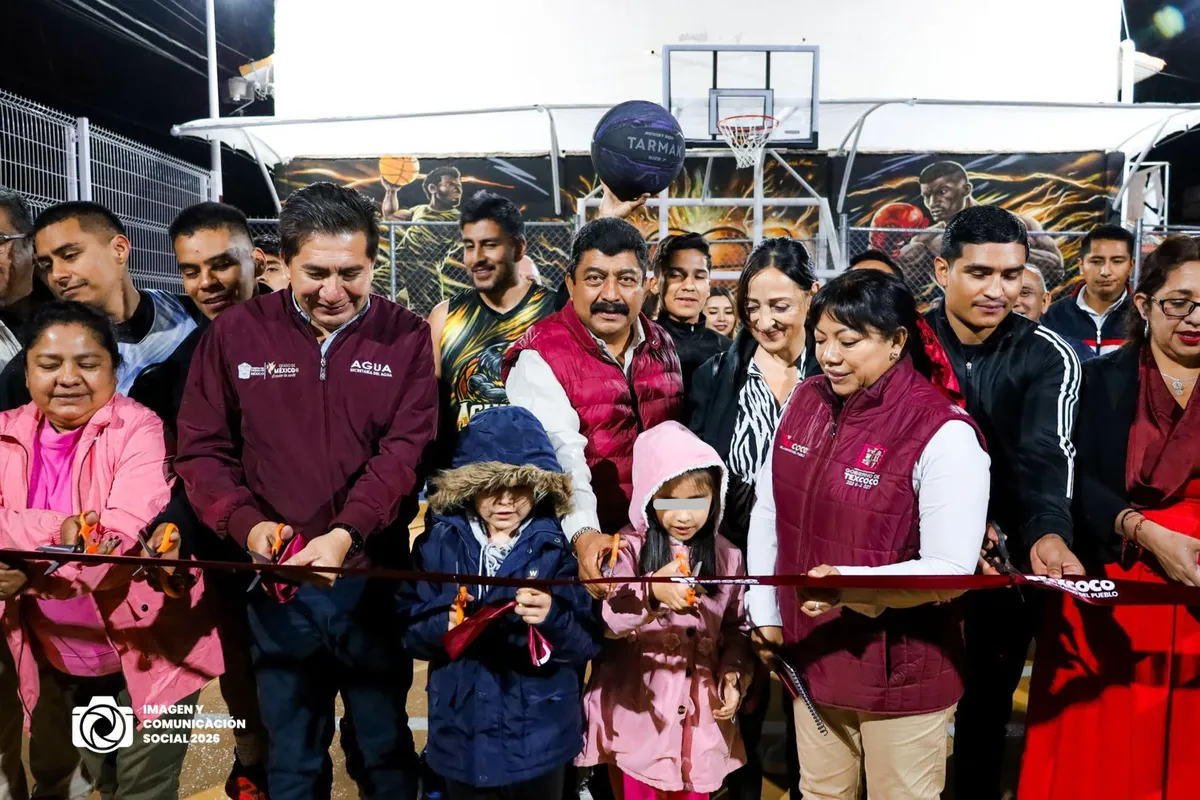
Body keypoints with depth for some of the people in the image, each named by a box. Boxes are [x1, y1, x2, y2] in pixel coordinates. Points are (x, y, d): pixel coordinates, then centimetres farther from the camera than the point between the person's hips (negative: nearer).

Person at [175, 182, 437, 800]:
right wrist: (246, 524, -15)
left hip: (374, 575, -1)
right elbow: (202, 449, 1)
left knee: (385, 748, 17)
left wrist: (347, 532, -24)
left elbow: (406, 449, -11)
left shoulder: (405, 337, -2)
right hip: (277, 582, 1)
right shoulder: (234, 334, 1)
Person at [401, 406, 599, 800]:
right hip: (462, 735, 1)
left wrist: (553, 619, -29)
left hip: (539, 736, -1)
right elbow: (410, 633, -3)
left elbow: (587, 645, -10)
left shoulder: (559, 546, -8)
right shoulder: (439, 543, -4)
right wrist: (443, 626, -23)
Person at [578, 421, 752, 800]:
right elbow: (606, 619, -24)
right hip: (637, 714, -3)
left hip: (699, 719, 3)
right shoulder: (629, 548, -10)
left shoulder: (726, 556, 2)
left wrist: (733, 676, -5)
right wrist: (652, 591, -41)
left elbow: (735, 628, 11)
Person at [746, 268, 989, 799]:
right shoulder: (805, 402, -1)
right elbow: (767, 512, 4)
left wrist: (851, 585, -34)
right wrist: (765, 613, 2)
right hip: (810, 653, 5)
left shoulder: (944, 433, -19)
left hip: (903, 669, -5)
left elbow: (951, 570, -21)